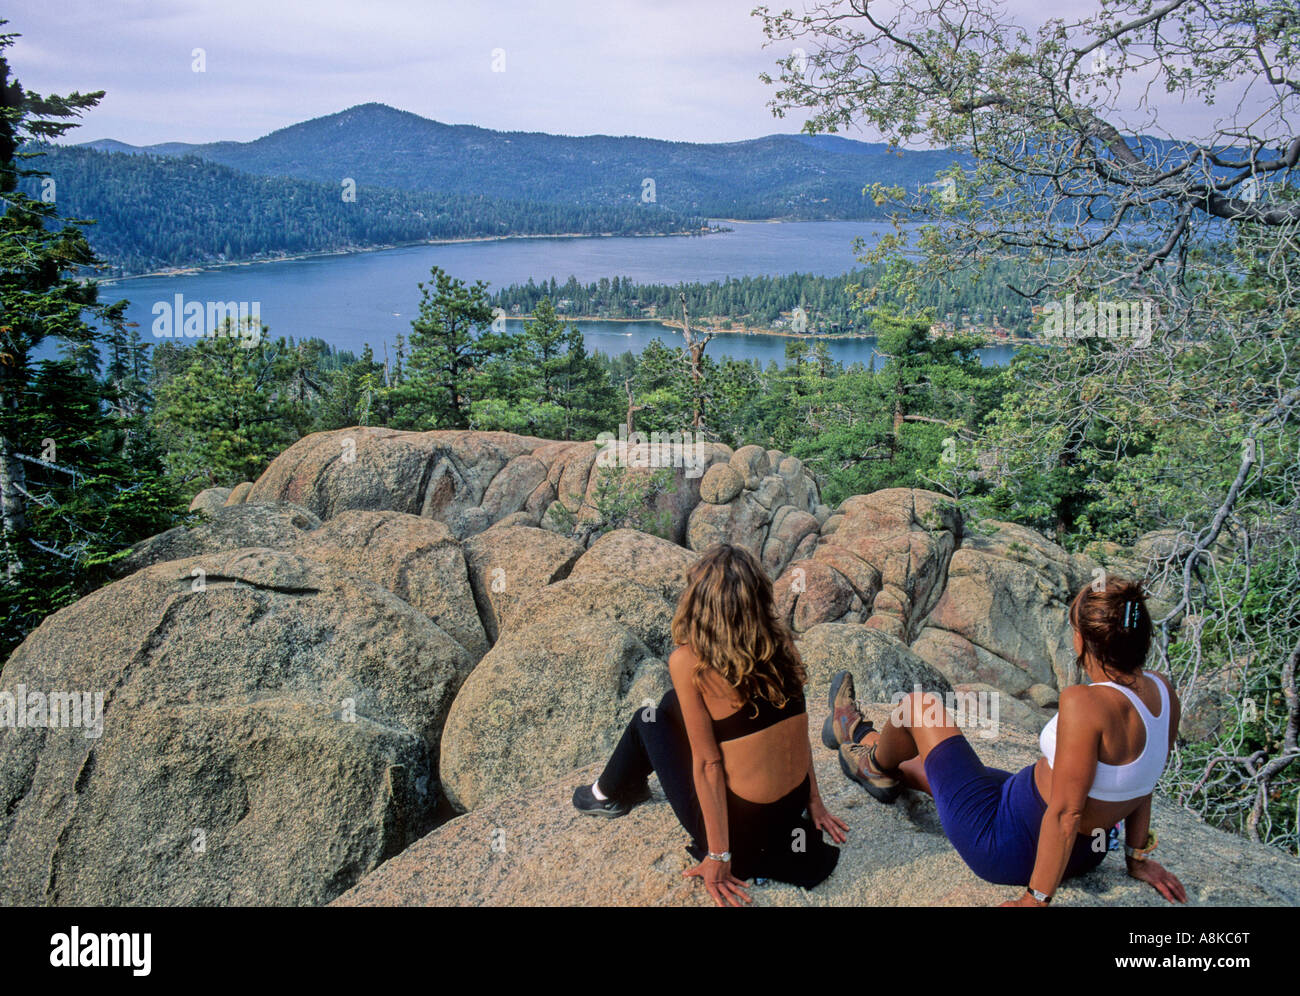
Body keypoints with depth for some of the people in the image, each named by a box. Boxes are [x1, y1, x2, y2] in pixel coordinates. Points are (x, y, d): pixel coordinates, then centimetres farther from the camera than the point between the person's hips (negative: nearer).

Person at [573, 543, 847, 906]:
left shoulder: (688, 662, -19)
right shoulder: (781, 646, -4)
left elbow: (707, 764, -17)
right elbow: (797, 732, 4)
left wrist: (718, 856, -11)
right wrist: (814, 802, 15)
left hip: (742, 827, -5)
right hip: (792, 811, 5)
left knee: (648, 721, 18)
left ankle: (610, 795, 46)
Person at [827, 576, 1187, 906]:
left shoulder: (1085, 702, -33)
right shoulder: (1163, 692, -9)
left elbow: (1064, 813, -30)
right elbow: (1142, 782, 4)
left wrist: (1035, 899, -20)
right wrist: (1138, 857, 16)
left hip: (1009, 850, -7)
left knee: (920, 705, 13)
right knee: (926, 765, 31)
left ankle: (875, 761, 45)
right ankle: (885, 770, 63)